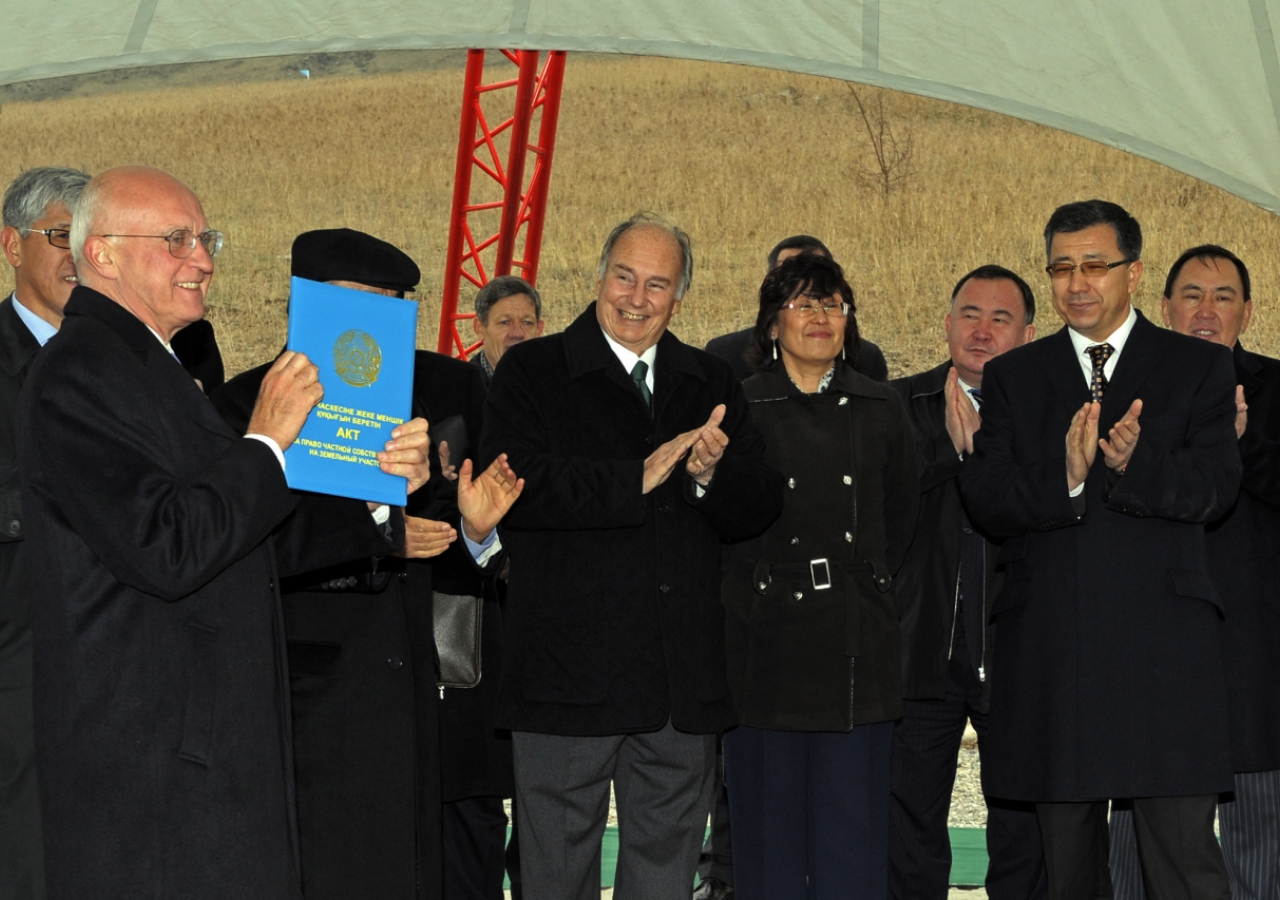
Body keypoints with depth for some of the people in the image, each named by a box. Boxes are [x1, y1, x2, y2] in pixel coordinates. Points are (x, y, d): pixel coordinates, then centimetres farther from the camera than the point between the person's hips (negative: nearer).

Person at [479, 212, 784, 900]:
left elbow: (759, 509, 9)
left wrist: (711, 475, -13)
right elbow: (511, 485, -15)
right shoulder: (532, 372, 1)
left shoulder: (711, 386, 14)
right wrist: (637, 478, -17)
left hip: (682, 682, 4)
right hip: (568, 675, -4)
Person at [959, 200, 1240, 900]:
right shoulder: (1012, 377, 13)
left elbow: (1215, 487, -6)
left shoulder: (1200, 368, 8)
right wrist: (1063, 477, -19)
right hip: (1049, 648, 2)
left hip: (1162, 645, -2)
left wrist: (1135, 464, -26)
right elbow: (984, 499, 0)